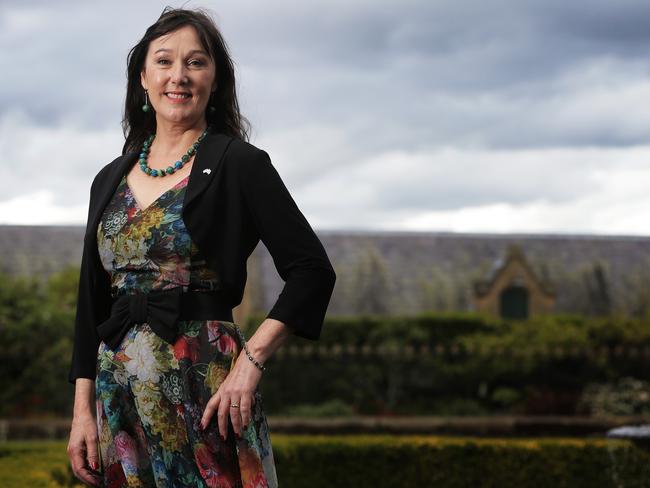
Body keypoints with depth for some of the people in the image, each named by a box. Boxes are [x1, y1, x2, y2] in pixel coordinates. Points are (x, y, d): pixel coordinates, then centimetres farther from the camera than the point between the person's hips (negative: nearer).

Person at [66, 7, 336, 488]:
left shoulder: (238, 163, -3)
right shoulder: (112, 179, 12)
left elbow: (313, 270, -8)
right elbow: (92, 304, 13)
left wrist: (252, 359, -17)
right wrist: (83, 410, 5)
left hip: (203, 379, -5)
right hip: (118, 390, 5)